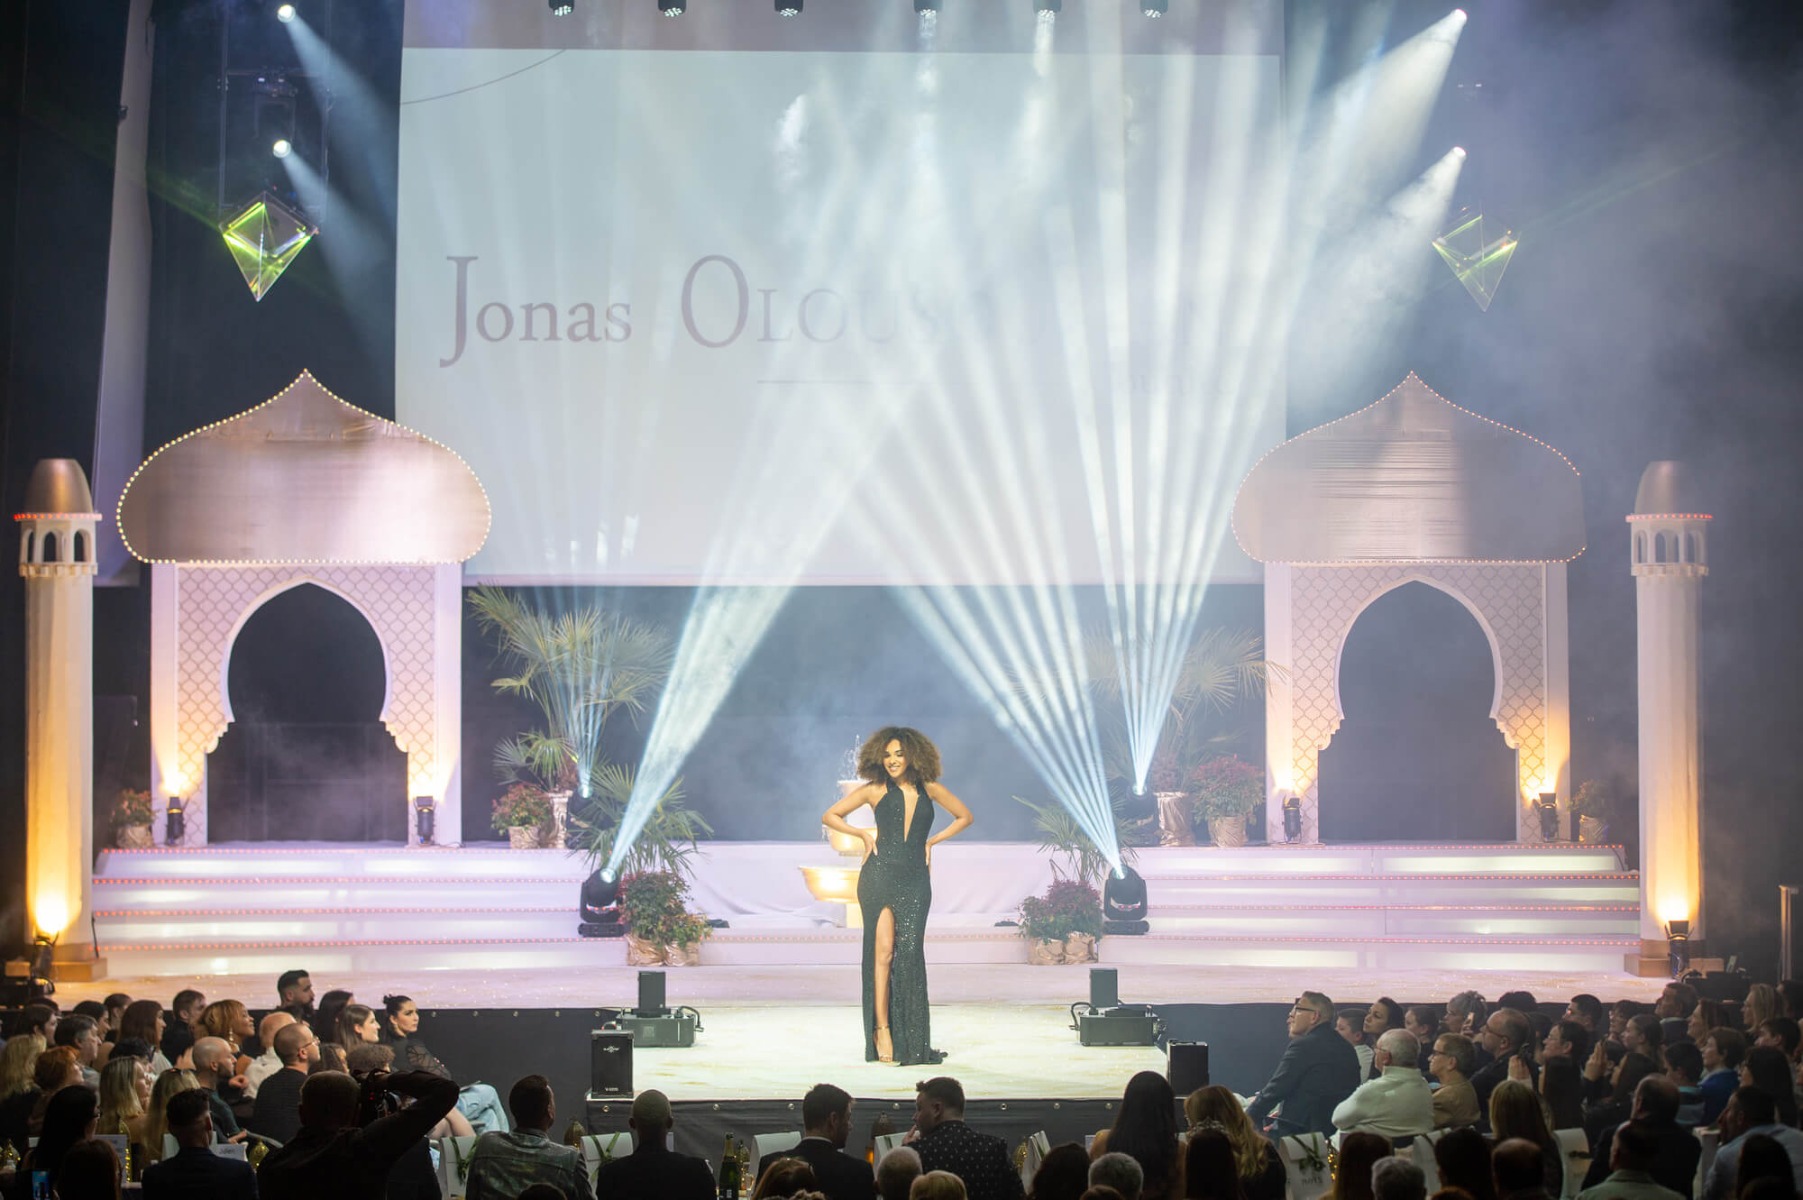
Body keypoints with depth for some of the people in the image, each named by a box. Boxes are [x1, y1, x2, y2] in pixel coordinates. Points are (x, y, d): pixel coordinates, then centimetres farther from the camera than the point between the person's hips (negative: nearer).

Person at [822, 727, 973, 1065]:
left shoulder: (930, 789, 8)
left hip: (915, 879, 2)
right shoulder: (875, 790, 4)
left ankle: (912, 1042, 1)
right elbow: (830, 816, 9)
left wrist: (932, 840, 10)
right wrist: (864, 834, -1)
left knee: (909, 953, -3)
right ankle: (882, 1030, -7)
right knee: (883, 951, -9)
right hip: (880, 876, -2)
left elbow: (964, 816, 20)